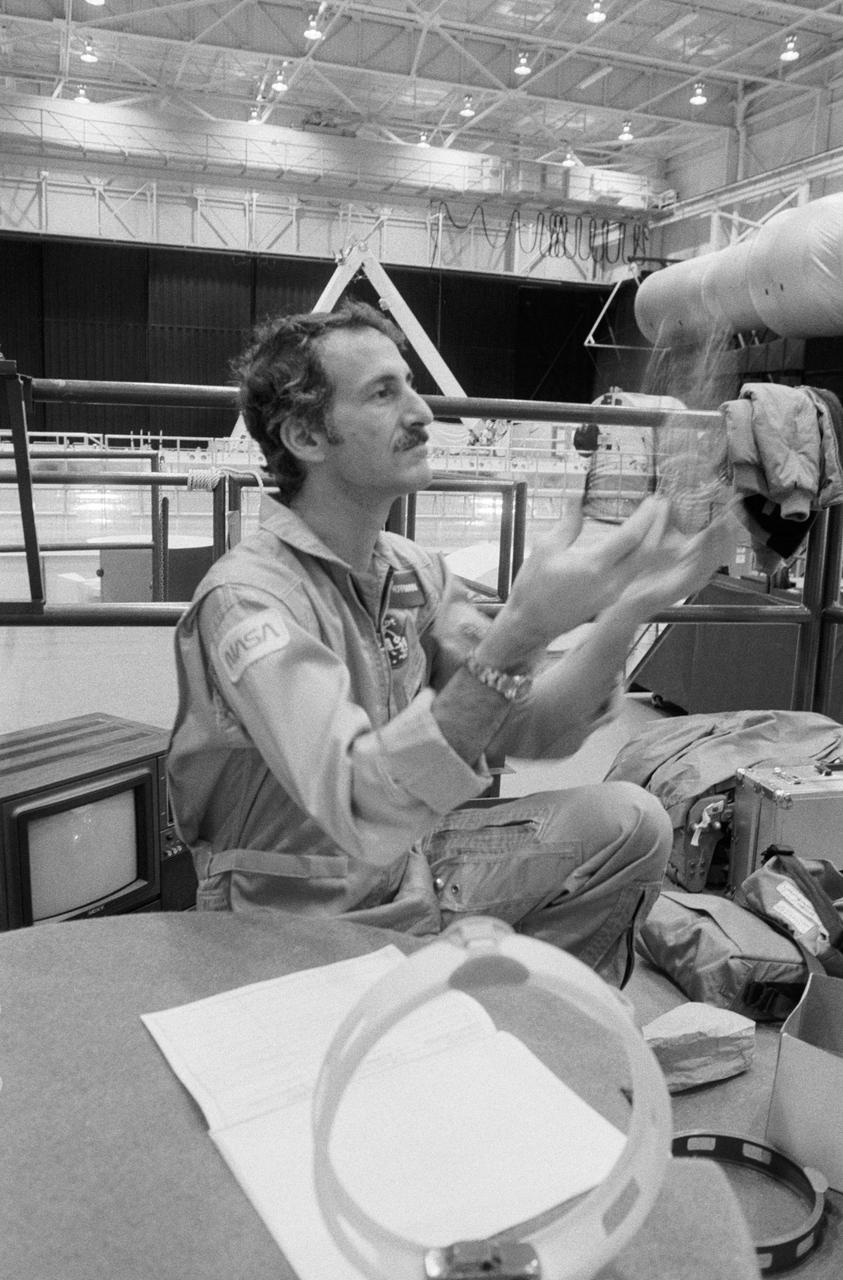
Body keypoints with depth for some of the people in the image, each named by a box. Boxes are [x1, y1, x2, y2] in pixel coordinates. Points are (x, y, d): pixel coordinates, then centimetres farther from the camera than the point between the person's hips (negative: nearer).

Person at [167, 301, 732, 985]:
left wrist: (622, 615, -22)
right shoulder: (248, 596, -24)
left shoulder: (415, 572, 1)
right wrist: (519, 632, -44)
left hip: (410, 865, 7)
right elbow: (358, 811, -37)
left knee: (628, 822, -2)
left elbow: (533, 728, -6)